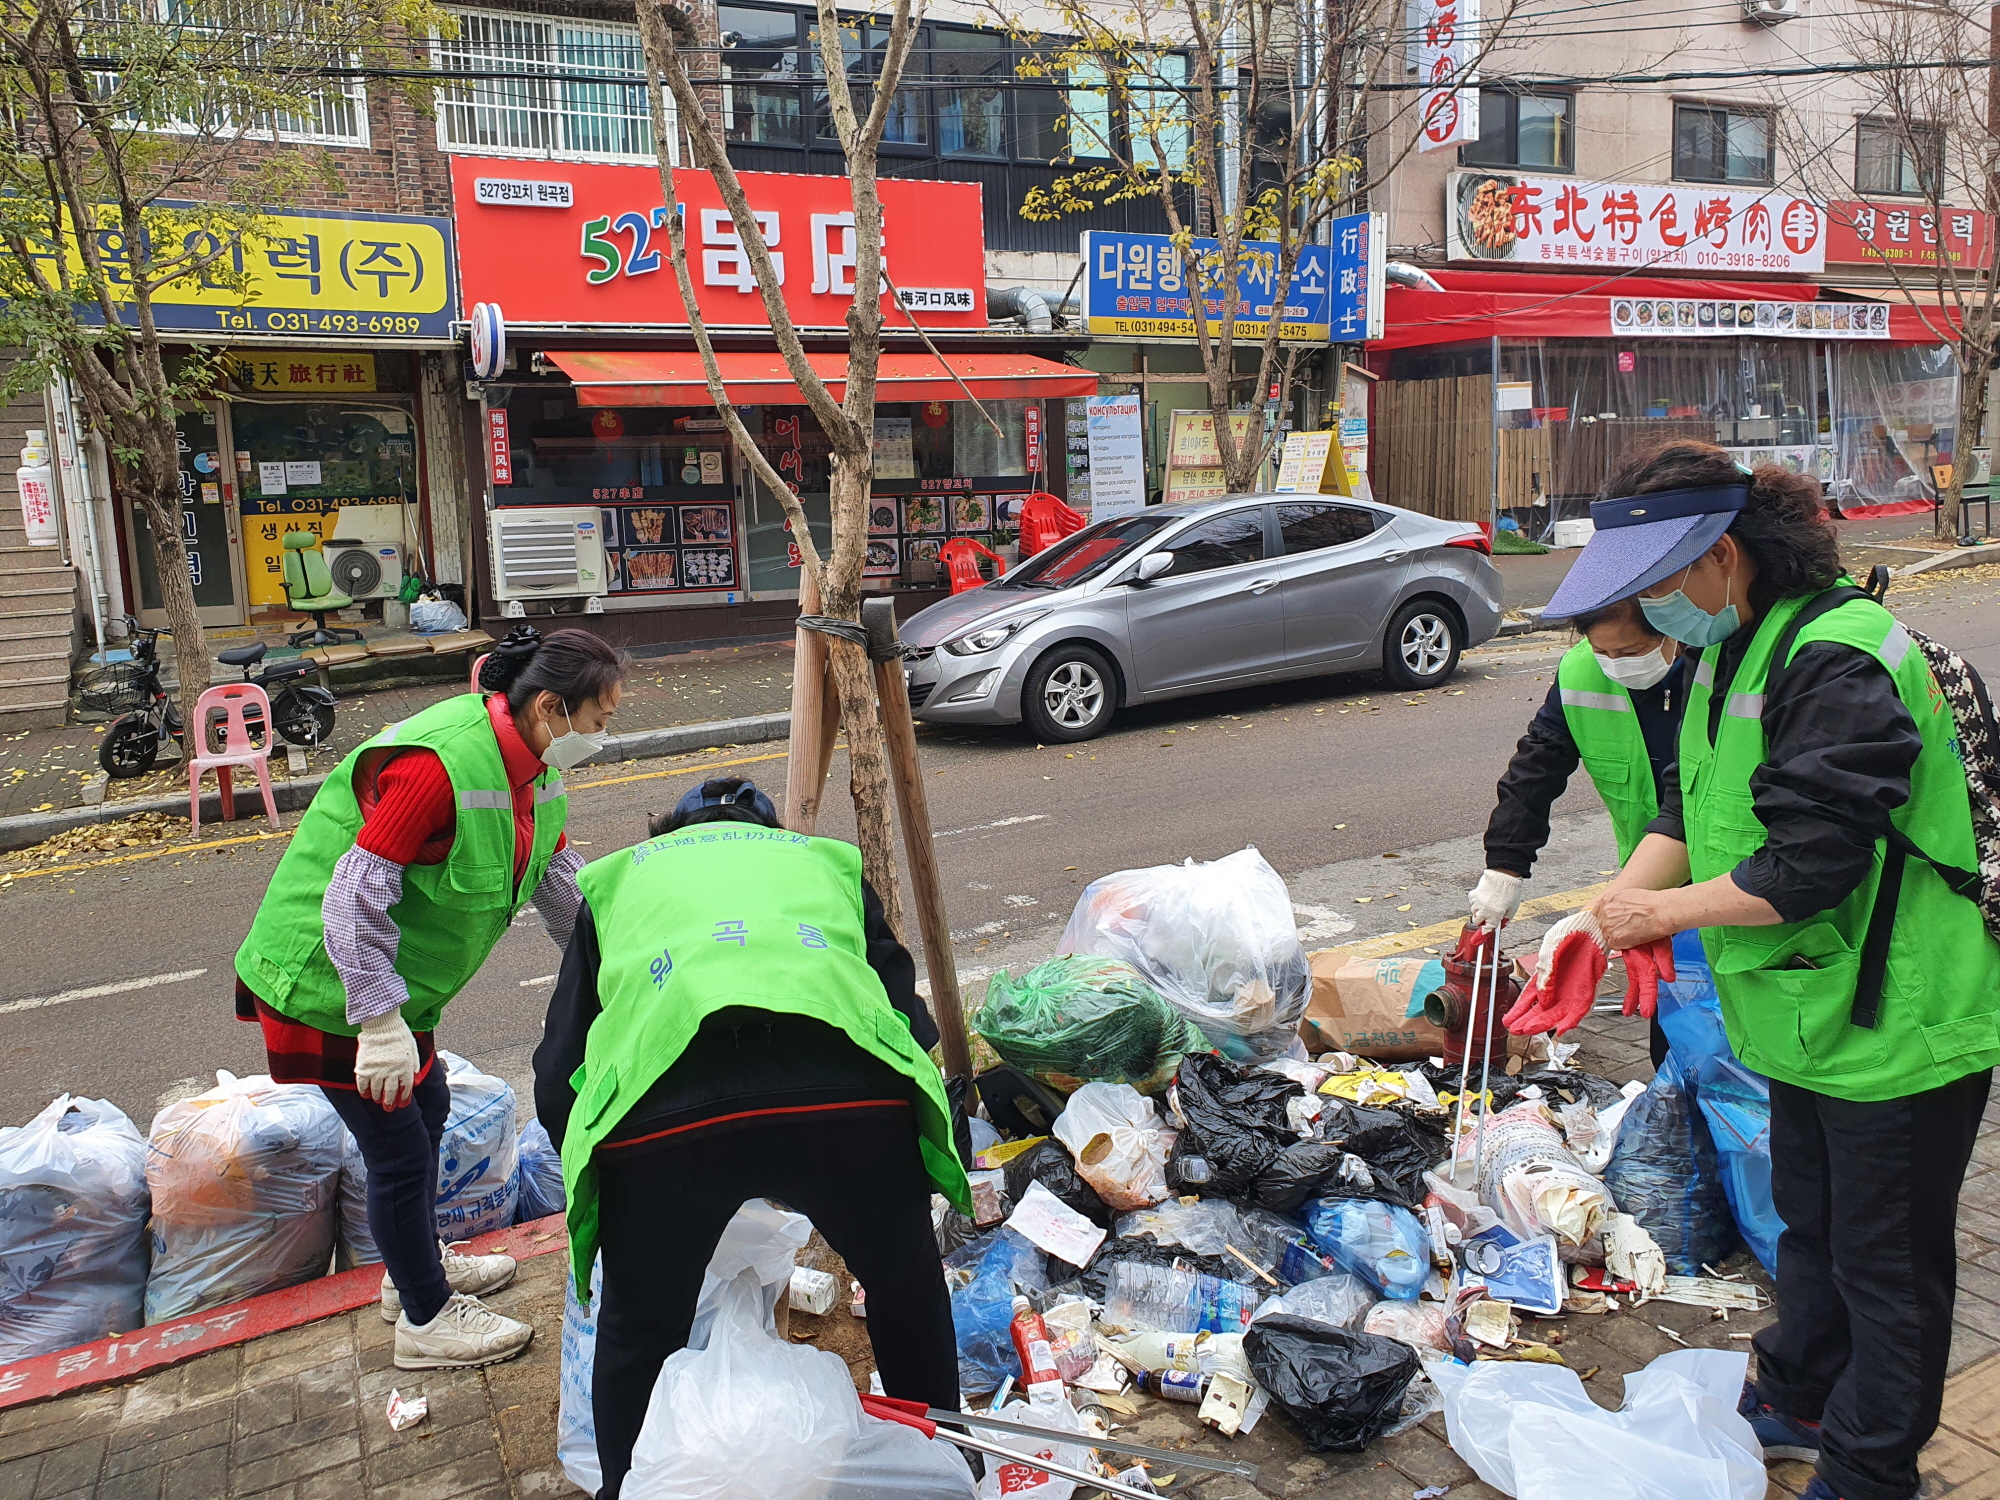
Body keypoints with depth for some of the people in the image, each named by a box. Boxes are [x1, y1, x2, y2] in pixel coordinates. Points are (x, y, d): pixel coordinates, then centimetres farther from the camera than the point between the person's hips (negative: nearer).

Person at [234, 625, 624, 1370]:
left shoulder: (534, 766, -1)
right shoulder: (439, 765, -32)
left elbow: (559, 881, 9)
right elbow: (355, 897, -32)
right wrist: (381, 1026, -30)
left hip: (392, 978, 10)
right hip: (326, 982, -10)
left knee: (427, 1110, 23)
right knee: (399, 1148, 1)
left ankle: (419, 1267, 45)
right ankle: (426, 1321, 20)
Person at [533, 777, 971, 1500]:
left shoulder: (617, 877, 36)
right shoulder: (825, 860, 37)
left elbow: (556, 1079, 30)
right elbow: (914, 1028, 30)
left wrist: (592, 1165, 48)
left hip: (660, 1109, 0)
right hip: (853, 1095, 1)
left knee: (639, 1337, 28)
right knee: (908, 1290, 31)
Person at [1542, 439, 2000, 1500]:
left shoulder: (1836, 662, -27)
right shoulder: (1729, 653, 5)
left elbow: (1810, 865, -30)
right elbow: (1690, 807, 8)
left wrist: (1666, 909, -18)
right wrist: (1617, 901, -9)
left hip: (1897, 1021, -9)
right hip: (1809, 1007, 9)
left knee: (1886, 1259, 10)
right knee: (1809, 1222, 25)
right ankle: (1795, 1403, 45)